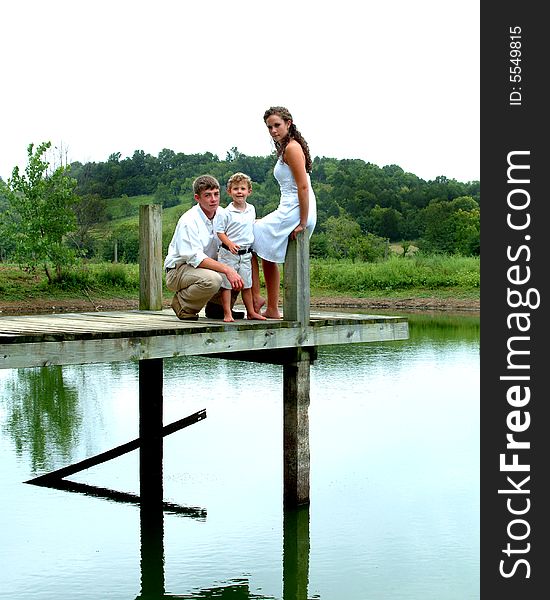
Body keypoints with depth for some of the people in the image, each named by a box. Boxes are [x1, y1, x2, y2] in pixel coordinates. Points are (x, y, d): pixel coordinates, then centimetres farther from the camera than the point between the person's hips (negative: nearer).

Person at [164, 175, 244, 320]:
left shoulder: (221, 214, 2)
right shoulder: (188, 221, -21)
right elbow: (195, 258, -28)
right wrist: (227, 269, -36)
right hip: (178, 269, -8)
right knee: (212, 279, -36)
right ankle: (182, 303, -8)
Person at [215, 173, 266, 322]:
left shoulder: (251, 209, 8)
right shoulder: (227, 212, -9)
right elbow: (220, 232, -9)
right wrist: (230, 244, -21)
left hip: (246, 253, 5)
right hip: (229, 253, -5)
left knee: (247, 284, 12)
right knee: (226, 284, -2)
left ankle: (251, 312, 20)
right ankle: (227, 314, 1)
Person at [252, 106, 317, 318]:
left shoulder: (292, 148, -13)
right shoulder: (286, 148, 18)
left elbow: (303, 187, -20)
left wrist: (303, 222, -20)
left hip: (292, 214, -10)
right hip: (288, 212, 10)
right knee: (267, 255, 18)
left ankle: (256, 297, 4)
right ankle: (272, 310, 21)